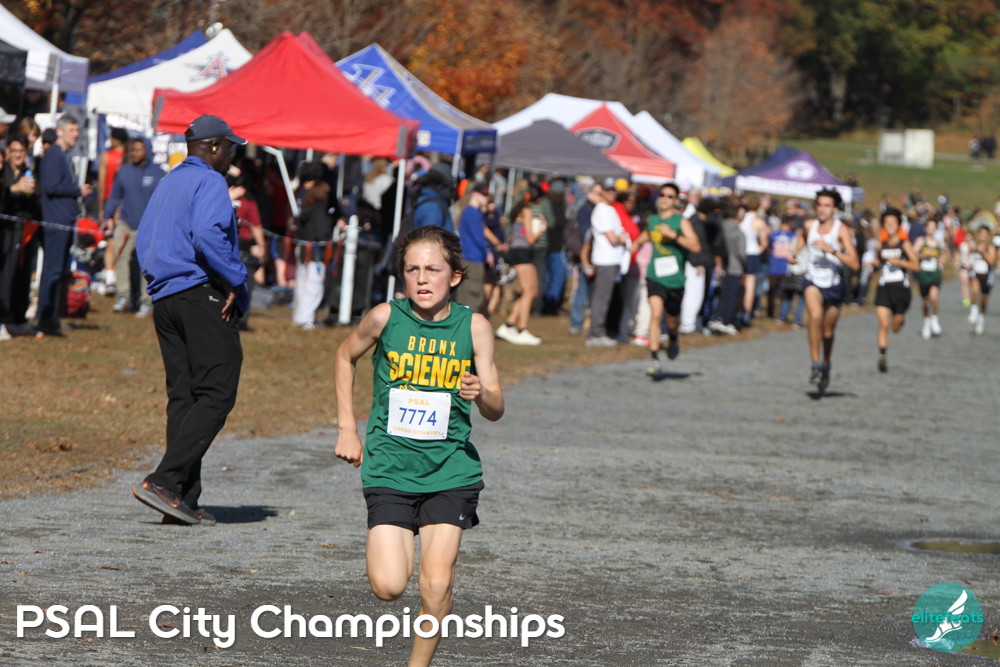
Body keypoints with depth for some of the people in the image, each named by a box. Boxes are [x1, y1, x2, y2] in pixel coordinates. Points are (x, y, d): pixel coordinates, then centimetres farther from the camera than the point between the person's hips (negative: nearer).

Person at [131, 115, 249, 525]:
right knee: (216, 394, -9)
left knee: (182, 396, 7)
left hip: (165, 300, 9)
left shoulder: (167, 184, 20)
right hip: (204, 295, -9)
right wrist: (236, 281, -16)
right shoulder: (209, 182, -7)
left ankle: (184, 502, 3)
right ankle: (164, 481, -20)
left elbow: (143, 241, 23)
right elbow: (207, 236, -23)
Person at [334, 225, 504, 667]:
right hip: (389, 467, 0)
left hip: (450, 469, 0)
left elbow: (495, 410, -3)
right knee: (387, 587, -10)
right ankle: (398, 547, 25)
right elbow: (346, 357, 14)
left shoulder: (474, 326, -5)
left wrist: (481, 394, -26)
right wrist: (346, 428, 10)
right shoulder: (385, 317, -6)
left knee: (436, 586, -11)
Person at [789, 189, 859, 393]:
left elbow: (854, 264, -24)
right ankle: (815, 364, -24)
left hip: (834, 286, -1)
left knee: (827, 332, 11)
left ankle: (826, 365, 40)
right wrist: (794, 252, 8)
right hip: (813, 282, 1)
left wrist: (831, 249, -31)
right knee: (815, 315, -29)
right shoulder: (809, 226, -4)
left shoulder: (841, 230, -15)